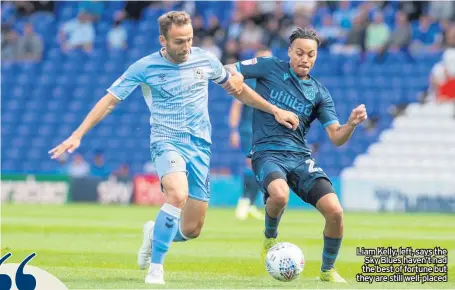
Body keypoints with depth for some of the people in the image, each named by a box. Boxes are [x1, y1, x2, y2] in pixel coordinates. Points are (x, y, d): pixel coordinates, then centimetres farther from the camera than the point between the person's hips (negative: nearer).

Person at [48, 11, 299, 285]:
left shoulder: (205, 60, 2)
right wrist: (78, 134, -10)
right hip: (167, 142, -4)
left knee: (191, 230, 0)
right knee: (178, 195, -35)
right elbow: (109, 101, -3)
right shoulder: (145, 68, -7)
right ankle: (155, 268, -21)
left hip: (200, 146, 4)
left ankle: (155, 232, 35)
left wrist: (275, 110, 18)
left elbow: (237, 88, 18)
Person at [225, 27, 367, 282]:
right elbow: (227, 72, 6)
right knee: (280, 195, -37)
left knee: (335, 211, -15)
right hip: (268, 153, -3)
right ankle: (270, 238, -2)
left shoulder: (319, 93, 9)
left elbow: (337, 137, 3)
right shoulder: (270, 68, 3)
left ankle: (328, 271, 10)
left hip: (300, 157, 3)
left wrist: (352, 124, -18)